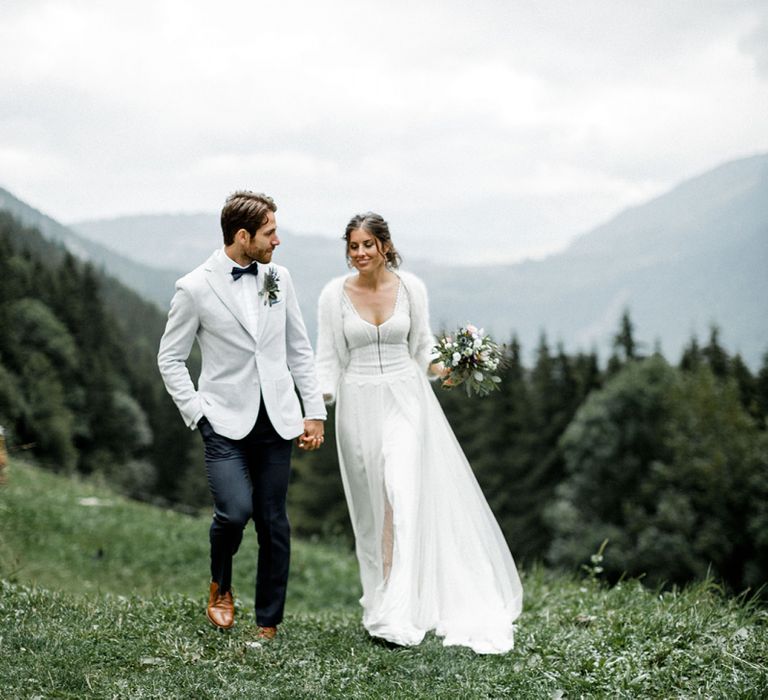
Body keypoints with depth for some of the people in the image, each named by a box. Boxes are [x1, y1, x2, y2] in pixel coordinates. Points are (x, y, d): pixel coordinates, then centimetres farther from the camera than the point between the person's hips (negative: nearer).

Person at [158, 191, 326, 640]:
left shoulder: (278, 278, 6)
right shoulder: (195, 289, -6)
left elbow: (299, 350, 11)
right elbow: (170, 358, 2)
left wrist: (315, 412, 8)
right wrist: (196, 413, -7)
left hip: (277, 420, 4)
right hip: (226, 422, -3)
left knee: (274, 523, 5)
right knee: (235, 512, -19)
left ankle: (269, 625, 18)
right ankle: (221, 586, 13)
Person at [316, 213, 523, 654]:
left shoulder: (411, 287, 0)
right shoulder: (334, 295, -1)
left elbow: (422, 345, 9)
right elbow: (329, 358, 2)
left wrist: (442, 367, -11)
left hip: (405, 398, -1)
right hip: (359, 403, 1)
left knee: (403, 496, -14)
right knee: (372, 504, 7)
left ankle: (397, 613, -15)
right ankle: (383, 598, 21)